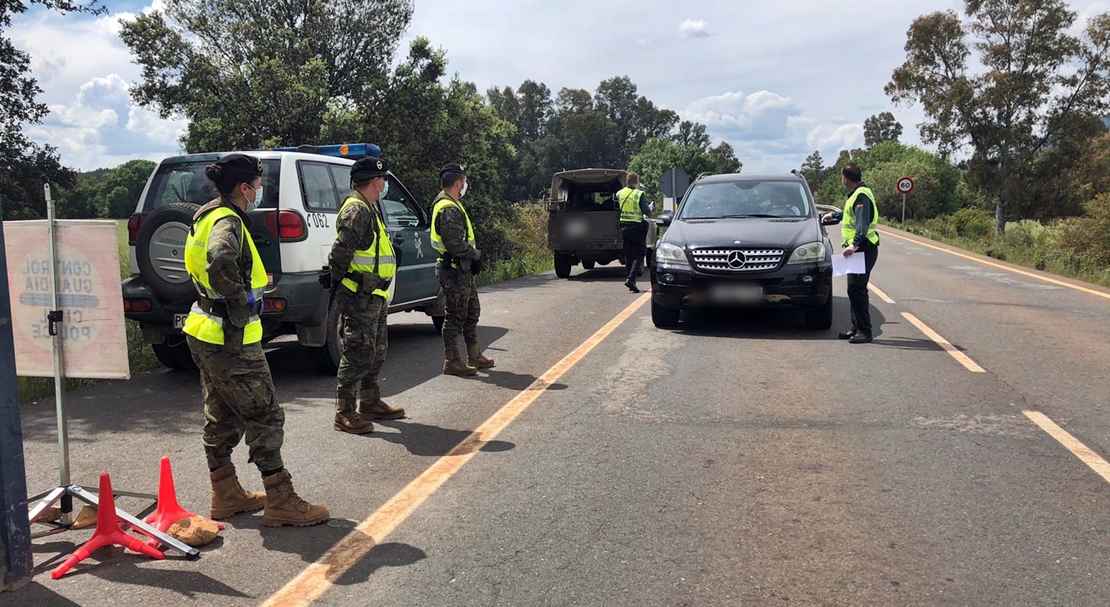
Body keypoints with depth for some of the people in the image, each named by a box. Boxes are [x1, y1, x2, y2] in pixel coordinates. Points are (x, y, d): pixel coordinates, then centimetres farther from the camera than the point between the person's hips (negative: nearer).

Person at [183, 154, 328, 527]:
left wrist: (253, 284, 17)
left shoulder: (210, 216, 14)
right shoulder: (228, 221, -17)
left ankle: (226, 496, 28)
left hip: (207, 333, 10)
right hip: (230, 339, -10)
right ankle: (281, 503, 1)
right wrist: (241, 301, -24)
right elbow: (220, 262, -39)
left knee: (222, 418, 17)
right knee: (265, 416, -4)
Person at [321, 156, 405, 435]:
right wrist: (336, 277, -12)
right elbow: (340, 252, -24)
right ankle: (344, 413, 0)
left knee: (376, 351, 18)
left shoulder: (369, 209, 18)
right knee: (358, 353, -7)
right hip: (360, 296, -11)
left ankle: (371, 403, 30)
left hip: (374, 296, 11)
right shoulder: (356, 210, -17)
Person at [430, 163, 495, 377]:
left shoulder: (453, 205, 16)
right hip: (454, 270, -11)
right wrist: (476, 255, -11)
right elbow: (455, 244, -26)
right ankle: (452, 362, 6)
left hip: (462, 269, 11)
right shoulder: (448, 209, -19)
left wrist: (474, 257, 8)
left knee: (472, 312, 18)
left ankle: (474, 356, 29)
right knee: (456, 317, -3)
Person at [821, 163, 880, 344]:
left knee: (857, 289, -11)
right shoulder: (857, 194, 17)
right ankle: (857, 328, 18)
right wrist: (834, 215, 52)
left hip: (864, 248, -11)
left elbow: (863, 223, -27)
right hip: (859, 248, 11)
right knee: (854, 289, 12)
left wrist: (855, 244, -37)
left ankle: (865, 331, -9)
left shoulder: (861, 195, -15)